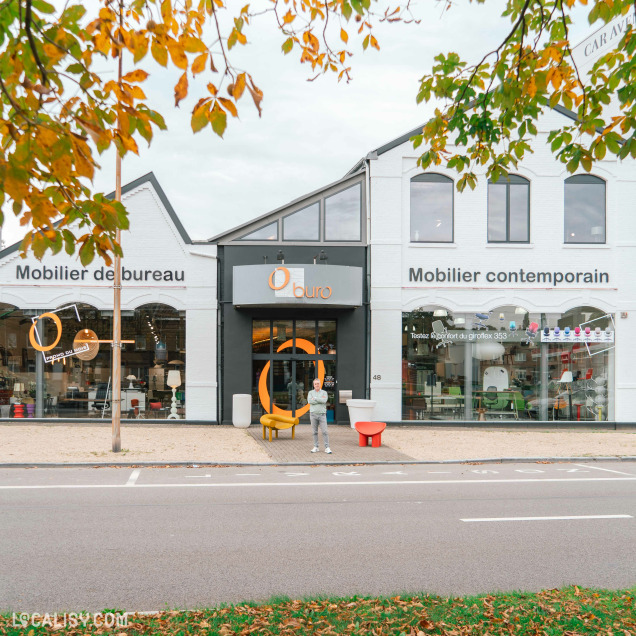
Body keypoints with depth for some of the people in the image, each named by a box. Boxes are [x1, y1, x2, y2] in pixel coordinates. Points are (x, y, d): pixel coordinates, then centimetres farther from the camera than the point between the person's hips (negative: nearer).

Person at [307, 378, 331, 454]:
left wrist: (315, 398, -11)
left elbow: (324, 400, -15)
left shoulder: (324, 392, 5)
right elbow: (310, 401, -12)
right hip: (313, 414, 1)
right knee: (314, 432, 5)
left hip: (322, 415, -1)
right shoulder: (310, 392, 7)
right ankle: (315, 447, 12)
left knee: (324, 431, -6)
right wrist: (320, 400, -11)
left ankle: (327, 448, -6)